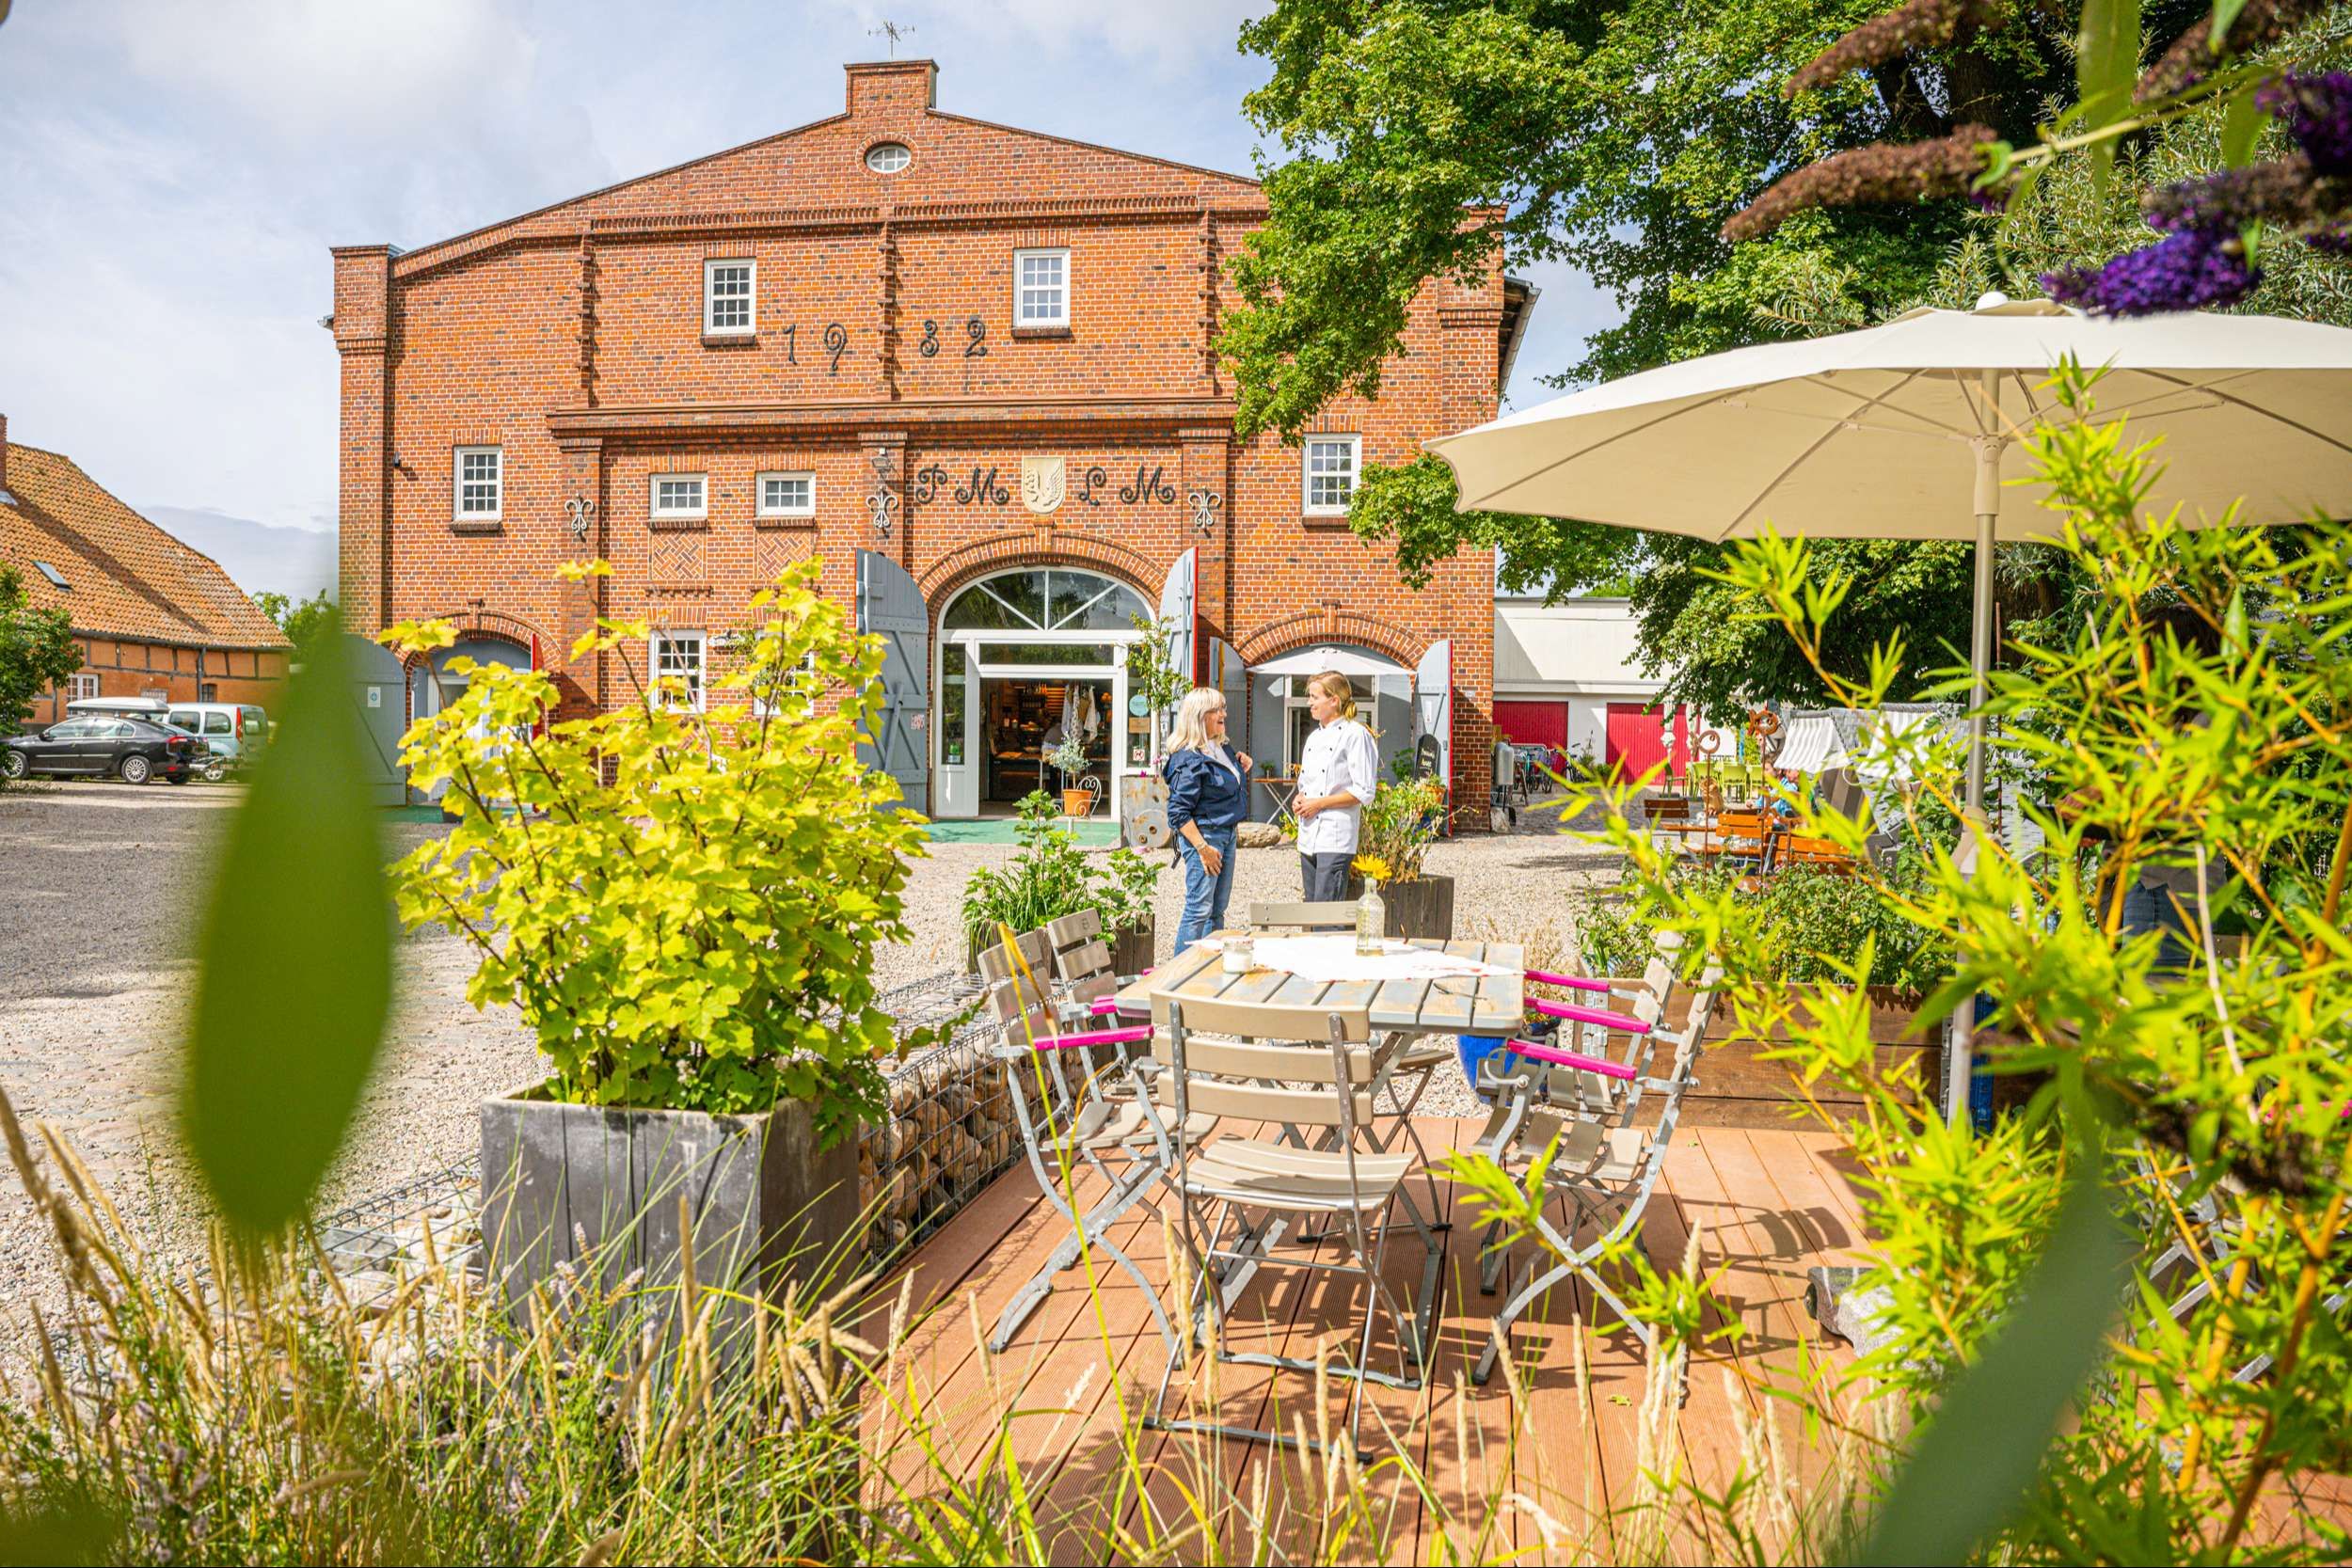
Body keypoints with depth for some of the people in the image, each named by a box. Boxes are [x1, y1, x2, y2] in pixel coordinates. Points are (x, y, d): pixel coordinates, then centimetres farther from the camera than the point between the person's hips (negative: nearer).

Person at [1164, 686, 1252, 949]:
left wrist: (1243, 768, 8)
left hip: (1227, 834, 9)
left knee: (1218, 909, 14)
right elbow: (1179, 813, -19)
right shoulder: (1188, 759, -16)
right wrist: (1203, 848, -22)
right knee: (1199, 910, -7)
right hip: (1203, 836, -9)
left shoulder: (1224, 747, 10)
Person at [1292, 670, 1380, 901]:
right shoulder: (1314, 737, 17)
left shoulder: (1355, 734, -8)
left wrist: (1319, 803, -14)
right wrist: (1299, 800, 5)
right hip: (1308, 836, 8)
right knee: (1311, 906, 10)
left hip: (1336, 839, -8)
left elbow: (1364, 792, -13)